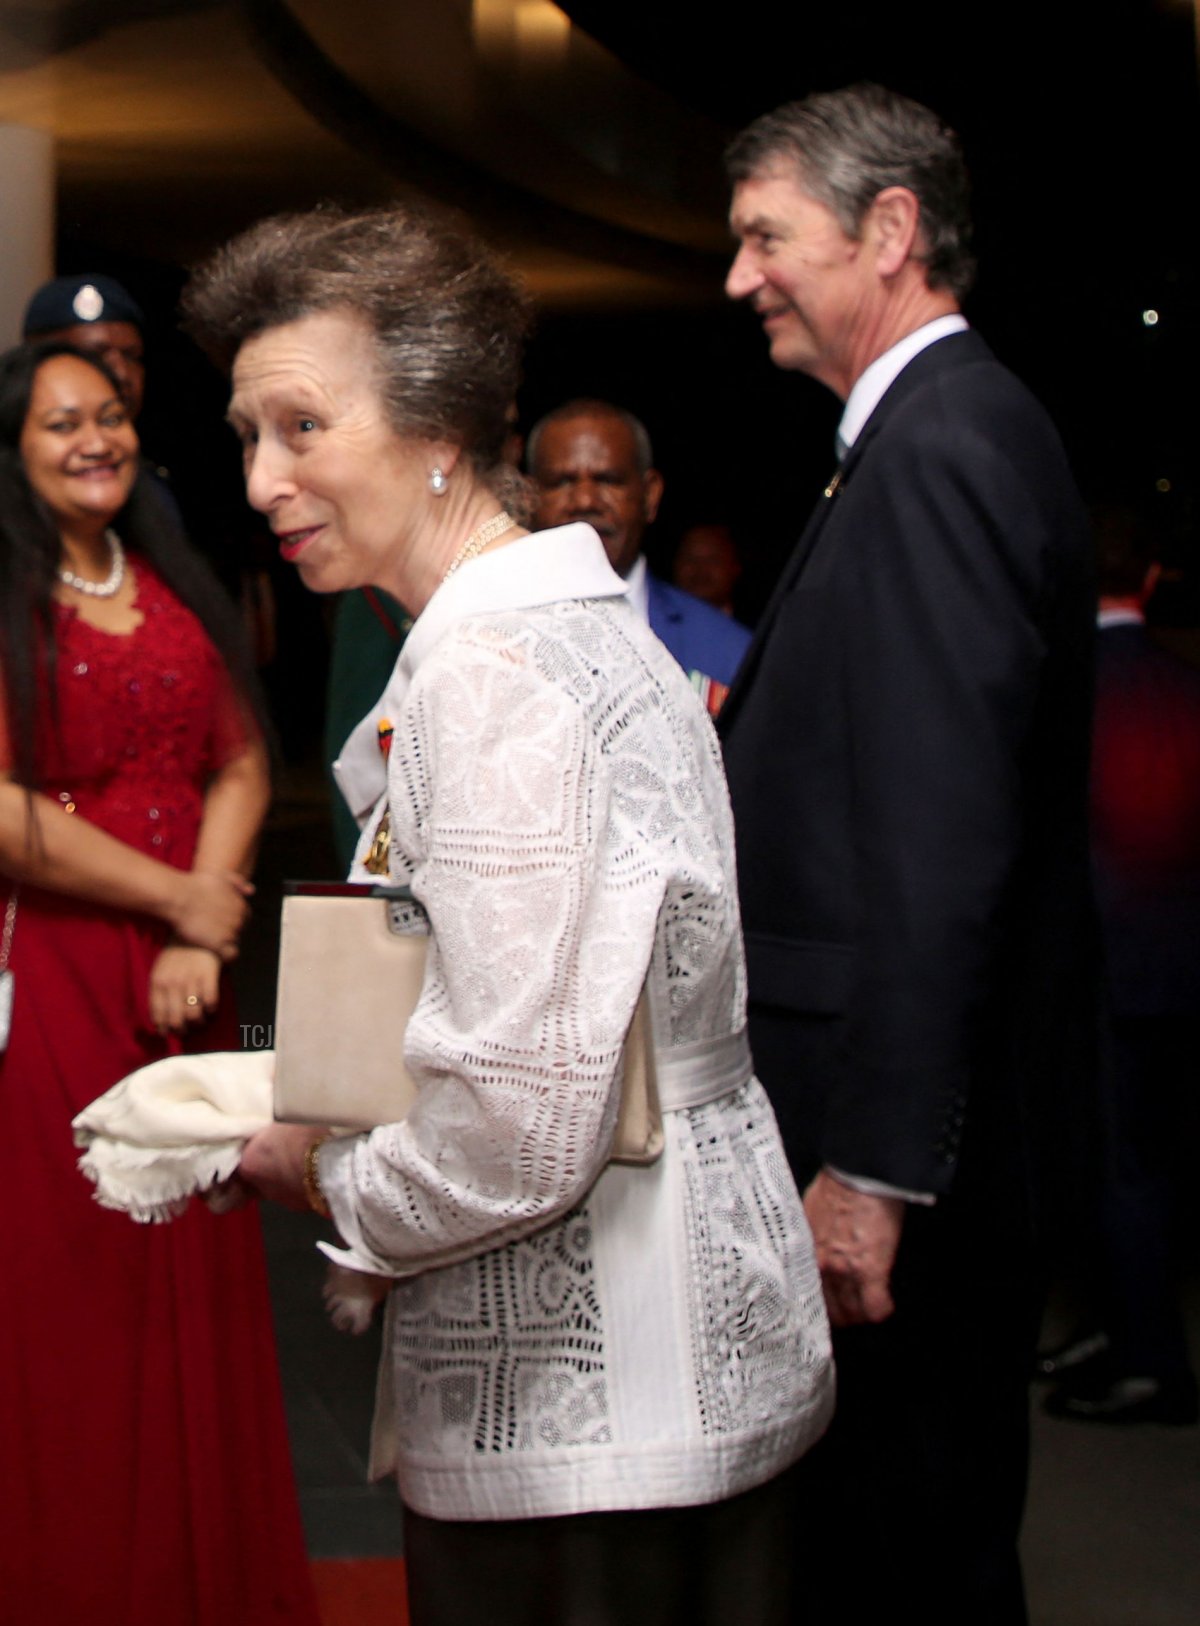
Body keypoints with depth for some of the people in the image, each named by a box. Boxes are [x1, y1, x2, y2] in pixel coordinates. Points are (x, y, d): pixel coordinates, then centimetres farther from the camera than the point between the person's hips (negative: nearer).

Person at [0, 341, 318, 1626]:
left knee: (196, 1283, 8)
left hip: (182, 983, 5)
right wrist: (182, 901, -10)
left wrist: (204, 938, -6)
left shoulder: (176, 592, 14)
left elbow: (239, 766, 9)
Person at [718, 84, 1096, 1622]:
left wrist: (873, 1168, -25)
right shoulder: (954, 428, 15)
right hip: (931, 1108, 10)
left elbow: (941, 843, -25)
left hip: (915, 1121, -10)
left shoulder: (941, 446, -18)